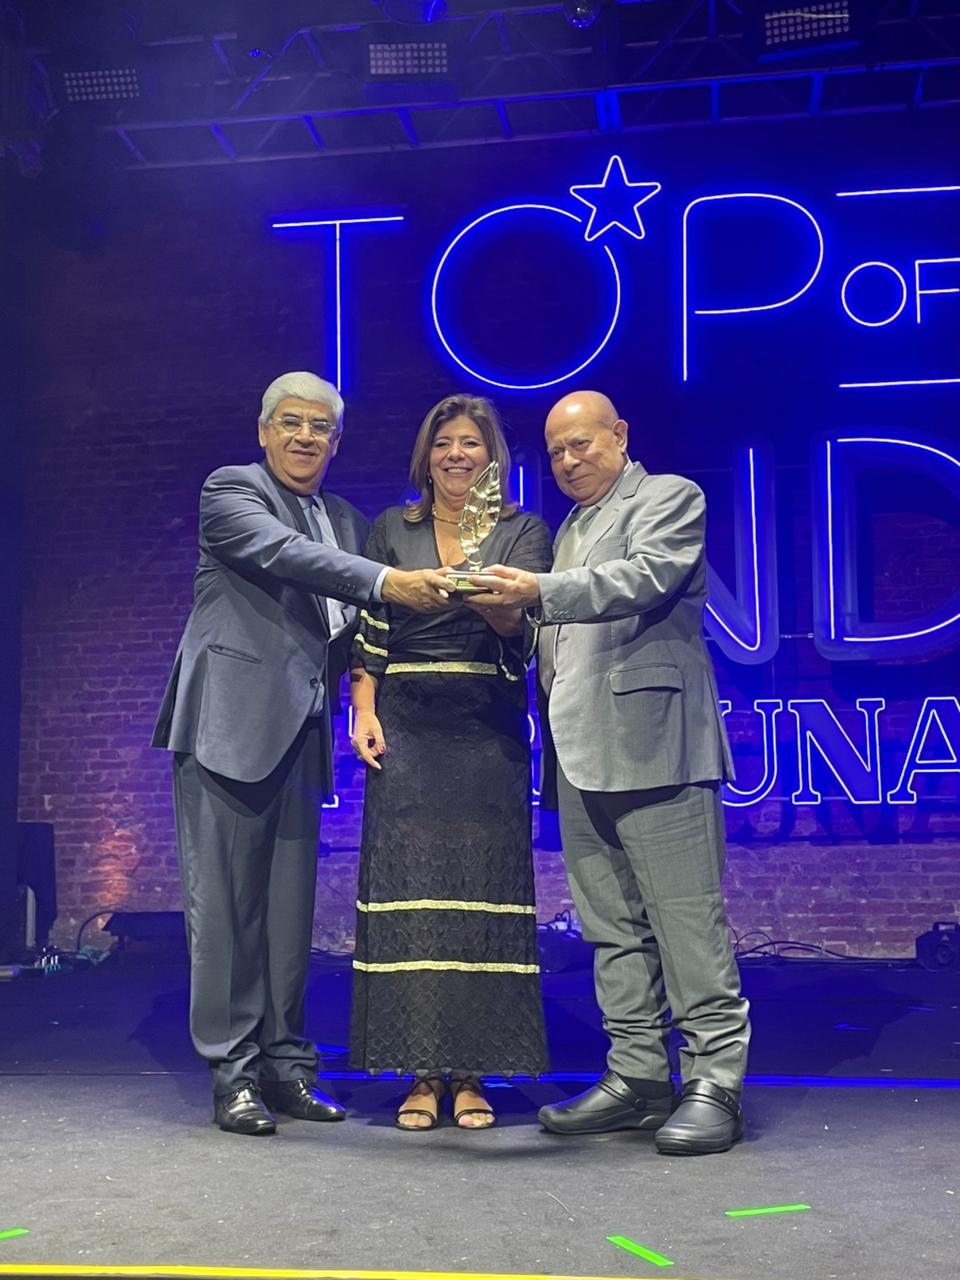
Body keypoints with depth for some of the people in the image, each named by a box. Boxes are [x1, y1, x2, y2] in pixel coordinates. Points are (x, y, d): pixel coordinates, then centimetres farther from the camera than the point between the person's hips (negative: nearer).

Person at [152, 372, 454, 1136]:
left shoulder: (348, 522, 19)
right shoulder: (231, 490, 0)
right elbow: (282, 553, -19)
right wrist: (386, 582, -30)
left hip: (300, 733, 6)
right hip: (232, 724, -6)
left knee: (291, 906, 8)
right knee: (226, 902, -3)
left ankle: (285, 1064, 17)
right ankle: (234, 1072, 5)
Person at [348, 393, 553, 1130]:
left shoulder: (523, 532, 8)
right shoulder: (391, 530, 13)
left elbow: (517, 620, -7)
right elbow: (368, 630, 10)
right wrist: (363, 710, -3)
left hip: (487, 732, -1)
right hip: (406, 730, 1)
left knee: (482, 888, -3)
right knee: (408, 887, -3)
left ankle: (472, 1075, 5)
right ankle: (421, 1073, 4)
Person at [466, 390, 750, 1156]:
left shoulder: (669, 497, 4)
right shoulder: (570, 529, 25)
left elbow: (645, 578, -16)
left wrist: (539, 593, -24)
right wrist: (512, 617, 7)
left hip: (652, 743, -8)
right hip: (583, 753, 8)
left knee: (686, 919, -7)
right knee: (612, 928, 9)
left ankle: (714, 1084, -1)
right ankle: (638, 1078, 16)